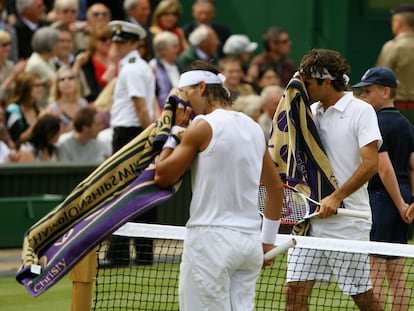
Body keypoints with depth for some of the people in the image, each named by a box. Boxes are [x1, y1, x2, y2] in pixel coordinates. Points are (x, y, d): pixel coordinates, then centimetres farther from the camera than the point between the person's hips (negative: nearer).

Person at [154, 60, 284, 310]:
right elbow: (277, 188, 19)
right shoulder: (254, 128, 14)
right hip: (250, 240, 7)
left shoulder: (204, 126, -7)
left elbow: (162, 176, -4)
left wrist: (174, 130, 6)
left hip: (211, 236, -7)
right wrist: (268, 241, 23)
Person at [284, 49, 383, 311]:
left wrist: (337, 197, -20)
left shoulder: (361, 111, -6)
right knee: (295, 290, -2)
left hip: (349, 222, -6)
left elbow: (371, 164, -15)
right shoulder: (312, 112, 13)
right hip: (310, 217, 6)